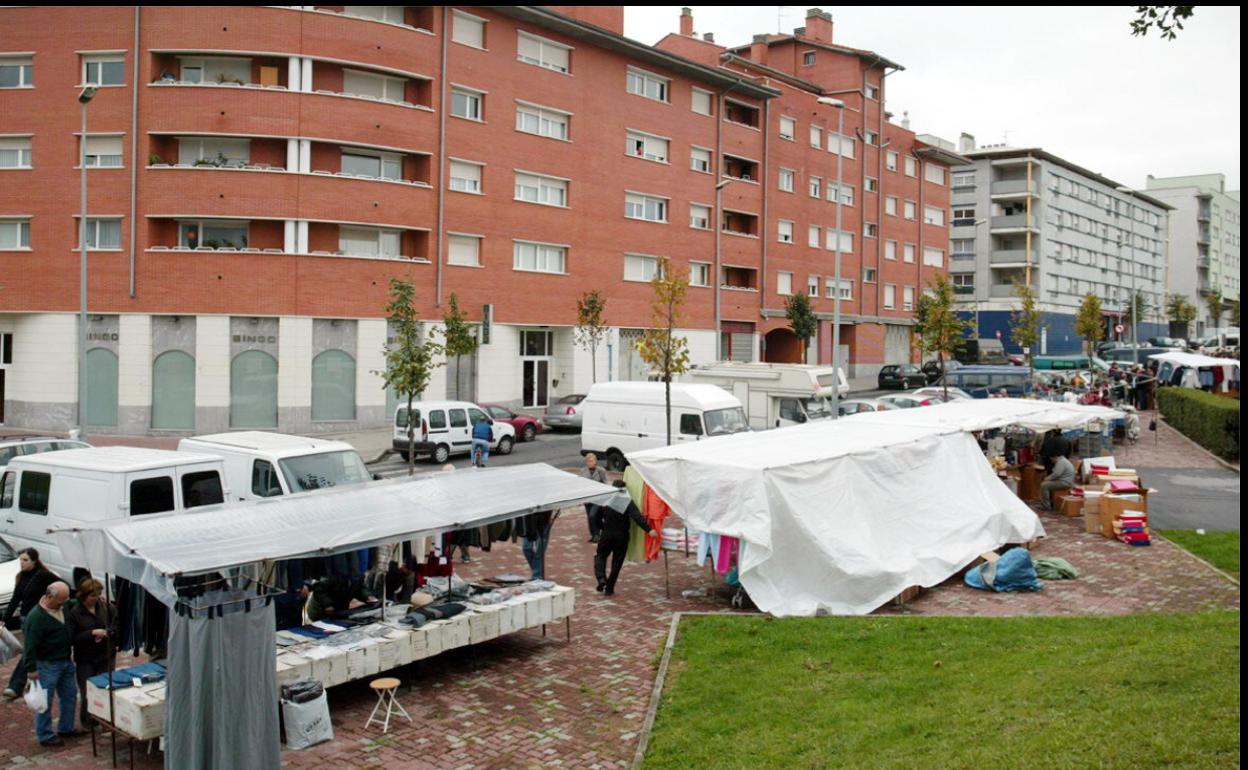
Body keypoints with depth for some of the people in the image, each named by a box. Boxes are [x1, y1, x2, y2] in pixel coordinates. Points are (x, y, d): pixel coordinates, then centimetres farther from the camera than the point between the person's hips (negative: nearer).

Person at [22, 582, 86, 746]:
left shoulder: (63, 608, 2)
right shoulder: (36, 617, -22)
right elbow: (30, 645, -20)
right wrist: (31, 669, -20)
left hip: (66, 661, 8)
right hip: (47, 665, -8)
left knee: (70, 695, 16)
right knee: (45, 701, 2)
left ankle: (66, 728, 30)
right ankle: (45, 736, 12)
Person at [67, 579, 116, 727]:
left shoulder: (105, 606, -2)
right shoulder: (74, 613, -10)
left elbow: (116, 625, 5)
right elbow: (72, 638, -12)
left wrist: (106, 633, -14)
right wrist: (92, 633, -21)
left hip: (106, 656, 3)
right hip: (85, 660, -3)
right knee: (88, 692, 4)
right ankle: (87, 722, 21)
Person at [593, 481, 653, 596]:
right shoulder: (628, 502, -12)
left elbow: (597, 518, 7)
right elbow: (637, 517, -24)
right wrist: (649, 529, -28)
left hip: (606, 535, 2)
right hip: (622, 537, -2)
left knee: (601, 556, 20)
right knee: (617, 561, 10)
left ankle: (601, 578, -4)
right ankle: (609, 588, 12)